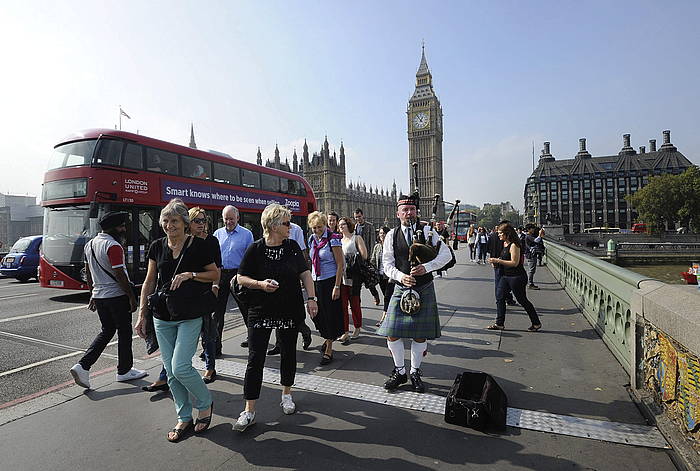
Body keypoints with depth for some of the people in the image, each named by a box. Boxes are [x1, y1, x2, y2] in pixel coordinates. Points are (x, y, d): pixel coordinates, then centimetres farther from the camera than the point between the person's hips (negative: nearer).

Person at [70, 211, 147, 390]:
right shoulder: (113, 246, -18)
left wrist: (93, 295, 24)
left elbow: (88, 273, 17)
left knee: (107, 331, 18)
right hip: (117, 295, -8)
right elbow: (120, 275, -21)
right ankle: (124, 371, 18)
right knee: (124, 332, 6)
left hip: (99, 295, 8)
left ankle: (82, 366, 6)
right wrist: (132, 297, -15)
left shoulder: (90, 245, 11)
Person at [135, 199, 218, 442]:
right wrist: (142, 315, 7)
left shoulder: (198, 245, -7)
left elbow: (215, 274, 0)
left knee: (180, 367, -10)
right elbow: (149, 282, 10)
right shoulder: (157, 246, 4)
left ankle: (205, 404, 17)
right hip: (162, 317, 5)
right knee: (171, 371, 10)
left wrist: (190, 274, -17)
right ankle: (184, 418, 27)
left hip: (190, 316, -4)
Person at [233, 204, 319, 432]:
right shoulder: (255, 249, -6)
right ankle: (249, 411, 10)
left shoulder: (293, 247, 2)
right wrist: (260, 284, -19)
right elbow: (241, 278, -2)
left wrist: (311, 298, -3)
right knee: (255, 359, -1)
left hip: (290, 311, 3)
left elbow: (305, 273, 6)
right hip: (261, 312, -2)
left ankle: (286, 395, 36)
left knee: (289, 353, 14)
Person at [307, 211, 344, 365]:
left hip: (330, 281, -6)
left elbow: (341, 264, -13)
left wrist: (337, 286, -17)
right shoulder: (312, 239, 8)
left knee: (330, 314, 1)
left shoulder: (333, 239, -11)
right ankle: (328, 338, 33)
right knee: (317, 313, 7)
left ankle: (328, 350, 14)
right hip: (316, 281, 6)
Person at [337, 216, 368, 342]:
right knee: (342, 304, -2)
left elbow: (364, 256, -5)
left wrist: (353, 260, -8)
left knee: (354, 303, 2)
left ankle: (357, 328, 21)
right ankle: (345, 332, 4)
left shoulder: (356, 238, 4)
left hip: (354, 276, -4)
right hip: (341, 275, 5)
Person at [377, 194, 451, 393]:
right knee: (392, 333, 0)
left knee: (420, 335, 7)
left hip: (424, 289, -1)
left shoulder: (427, 231, -1)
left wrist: (427, 267, -19)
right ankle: (400, 371, 22)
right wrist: (400, 276, -18)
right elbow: (387, 264, 2)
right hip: (401, 289, 1)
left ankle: (415, 373, 27)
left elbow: (446, 254, -4)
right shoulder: (391, 235, 2)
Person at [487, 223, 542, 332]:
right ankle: (499, 324, 11)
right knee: (499, 298, 4)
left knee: (522, 300, 3)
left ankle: (536, 323, 20)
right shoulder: (504, 243, 10)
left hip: (517, 277, -9)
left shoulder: (514, 245, -18)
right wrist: (496, 262, 5)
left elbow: (515, 263, -23)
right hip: (505, 276, 9)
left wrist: (498, 261, -22)